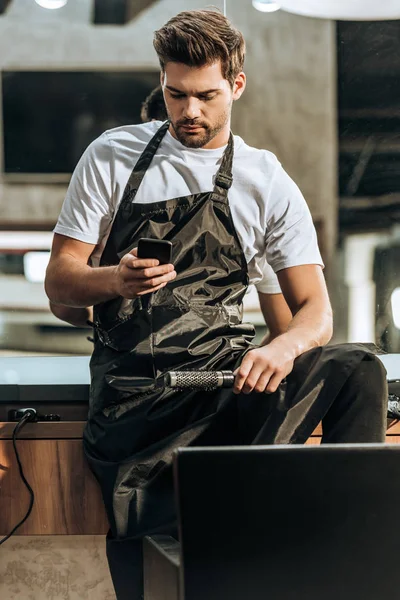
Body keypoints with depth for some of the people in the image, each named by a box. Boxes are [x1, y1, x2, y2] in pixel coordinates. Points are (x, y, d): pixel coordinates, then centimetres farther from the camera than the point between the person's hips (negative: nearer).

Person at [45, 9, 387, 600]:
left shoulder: (269, 184, 10)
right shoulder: (112, 157, 9)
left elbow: (316, 310, 5)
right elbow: (60, 281, 8)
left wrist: (283, 346, -20)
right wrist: (116, 280, -17)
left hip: (227, 375, 1)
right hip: (136, 387, -1)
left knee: (357, 369, -27)